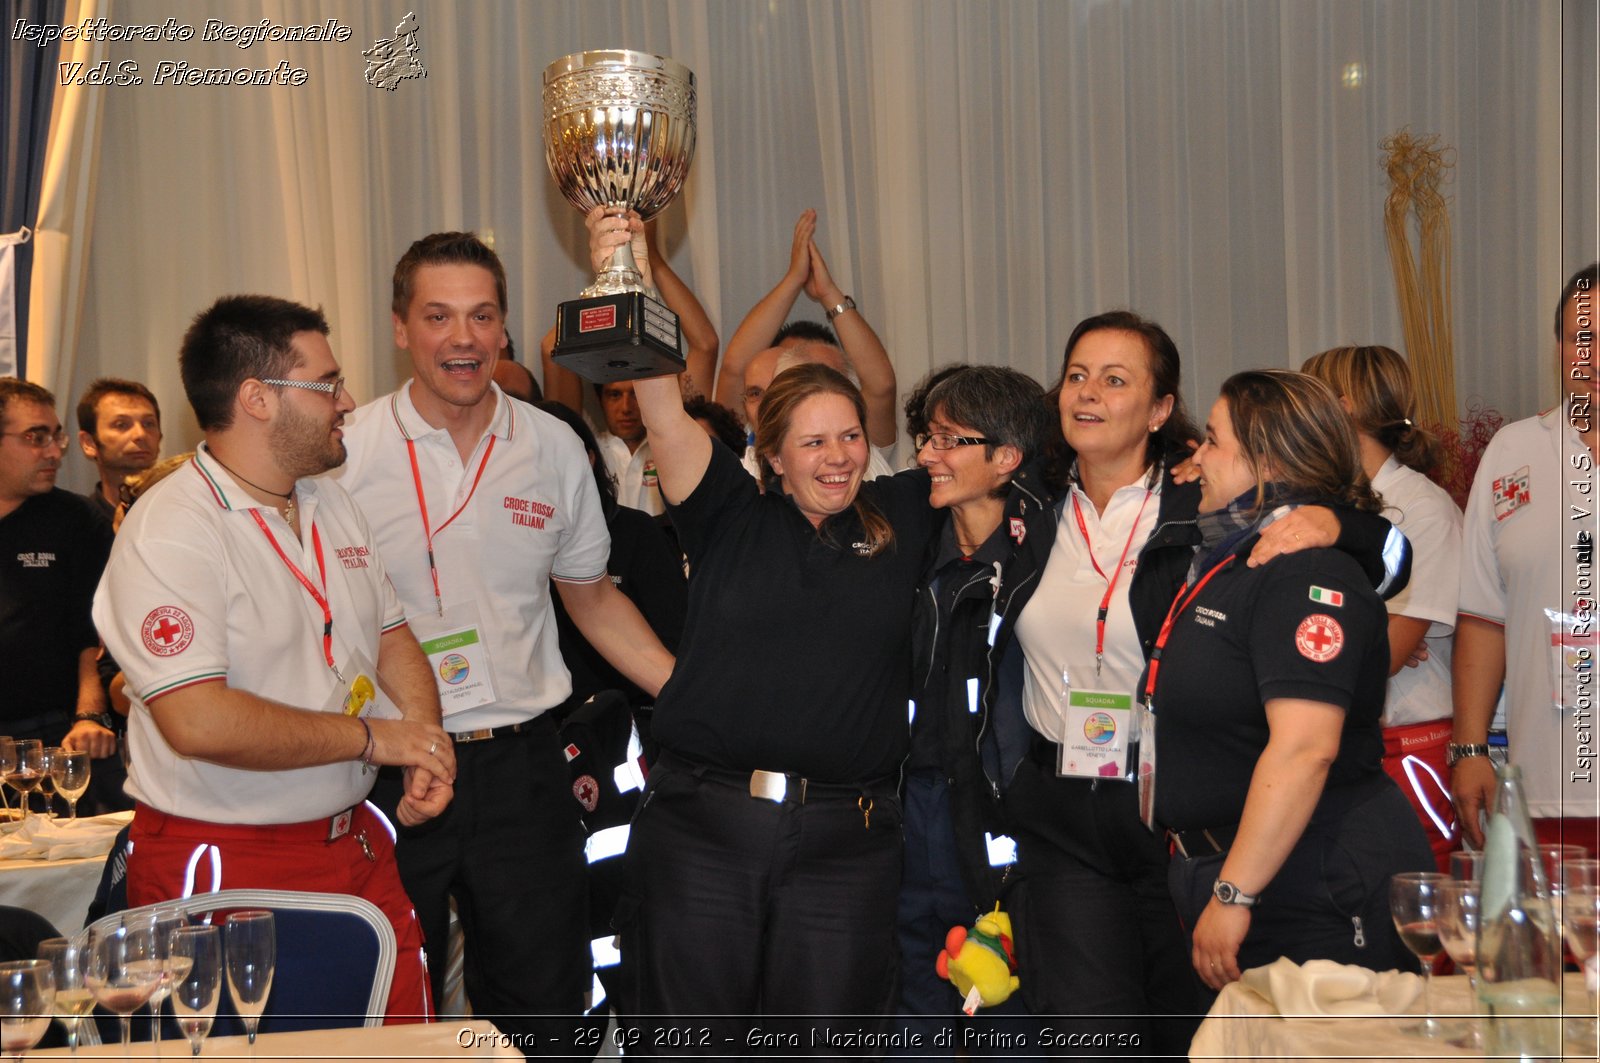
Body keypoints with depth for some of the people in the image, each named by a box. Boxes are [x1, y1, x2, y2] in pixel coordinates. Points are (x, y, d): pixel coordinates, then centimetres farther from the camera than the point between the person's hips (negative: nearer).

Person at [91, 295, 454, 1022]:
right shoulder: (170, 531, -16)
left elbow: (392, 638, 18)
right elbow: (198, 722, -26)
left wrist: (426, 738, -3)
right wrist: (372, 736, -16)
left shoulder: (333, 504, 11)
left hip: (355, 845, 7)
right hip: (223, 871, -7)